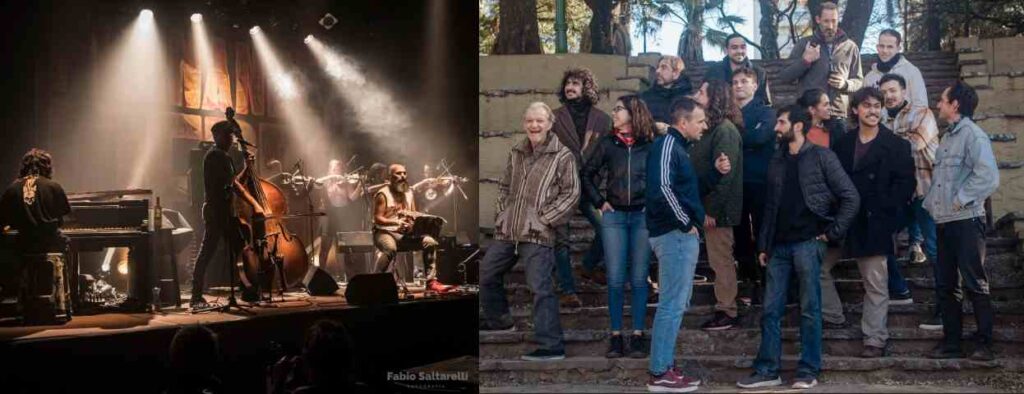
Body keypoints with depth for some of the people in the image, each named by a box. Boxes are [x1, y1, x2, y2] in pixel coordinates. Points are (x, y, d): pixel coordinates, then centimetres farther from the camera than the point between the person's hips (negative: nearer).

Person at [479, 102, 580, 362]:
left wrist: (545, 219, -12)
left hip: (537, 234, -7)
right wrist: (502, 213, 9)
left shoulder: (562, 156, -6)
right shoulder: (516, 153, 12)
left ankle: (551, 345, -6)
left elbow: (571, 193, -9)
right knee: (486, 274, 18)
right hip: (506, 231, 7)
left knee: (540, 287, -12)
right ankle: (498, 319, 41)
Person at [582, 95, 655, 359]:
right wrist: (599, 202, 5)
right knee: (615, 279, 0)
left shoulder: (650, 145, 2)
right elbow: (587, 174, 13)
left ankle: (638, 335, 9)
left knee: (639, 278, 3)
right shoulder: (607, 144, 5)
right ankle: (616, 335, 6)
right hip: (614, 216, 1)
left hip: (642, 216, -1)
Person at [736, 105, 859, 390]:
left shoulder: (821, 157, -2)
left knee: (809, 310, 1)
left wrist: (833, 232, -7)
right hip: (779, 246, 5)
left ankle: (808, 371, 8)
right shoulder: (777, 161, 14)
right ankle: (767, 370, 8)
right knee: (771, 310, 3)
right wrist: (763, 245, 11)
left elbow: (850, 197, -4)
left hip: (807, 243, -5)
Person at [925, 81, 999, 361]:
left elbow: (988, 177, -20)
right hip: (944, 222, 9)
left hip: (965, 220, -9)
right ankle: (951, 343, 17)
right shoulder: (946, 138, 17)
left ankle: (984, 345, 3)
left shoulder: (973, 135, -9)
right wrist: (931, 204, 8)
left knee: (975, 284, -4)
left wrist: (960, 200, -16)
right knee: (945, 285, 10)